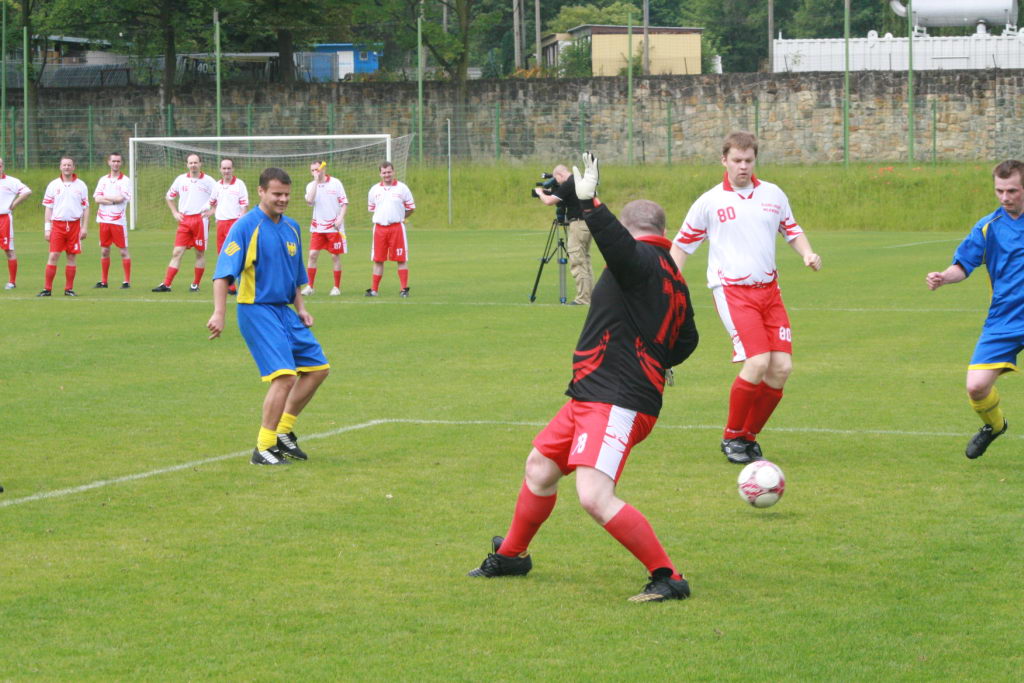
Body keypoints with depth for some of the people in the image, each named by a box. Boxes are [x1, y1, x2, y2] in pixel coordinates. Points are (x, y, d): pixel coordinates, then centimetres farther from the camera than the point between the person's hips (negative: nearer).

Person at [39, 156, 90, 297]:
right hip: (57, 224, -1)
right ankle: (47, 289, -4)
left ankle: (69, 289, 8)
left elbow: (86, 208, 9)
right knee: (53, 256, -7)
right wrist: (47, 228, 0)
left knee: (72, 257, 2)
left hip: (74, 224, 1)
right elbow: (48, 208, 6)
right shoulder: (53, 185, 5)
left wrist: (85, 227, 0)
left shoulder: (80, 185, 6)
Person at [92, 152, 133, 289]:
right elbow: (97, 199, -2)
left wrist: (105, 197, -4)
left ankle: (127, 281, 2)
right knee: (104, 251, 8)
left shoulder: (125, 180, -2)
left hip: (118, 220, -4)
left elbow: (121, 198, -15)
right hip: (104, 219, 4)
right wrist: (114, 200, -12)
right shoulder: (103, 180, 10)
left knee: (123, 251, -2)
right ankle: (103, 281, 14)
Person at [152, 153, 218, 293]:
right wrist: (175, 213, 10)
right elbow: (169, 197, 19)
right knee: (177, 252, -4)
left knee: (200, 253, 3)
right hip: (184, 220, 2)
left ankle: (196, 284, 14)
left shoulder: (208, 181, 0)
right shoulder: (181, 179, 7)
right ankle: (166, 284, -7)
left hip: (201, 219, -2)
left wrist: (212, 211, -2)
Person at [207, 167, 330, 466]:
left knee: (317, 368, 9)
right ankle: (263, 449, -9)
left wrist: (300, 308, 12)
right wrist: (219, 313, -26)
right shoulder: (246, 226, -11)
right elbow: (224, 273, -17)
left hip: (284, 310, 8)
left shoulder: (292, 228, 12)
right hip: (256, 310, -8)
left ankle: (283, 431, 22)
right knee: (285, 375, -18)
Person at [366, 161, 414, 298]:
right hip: (379, 228, 3)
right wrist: (382, 218, 12)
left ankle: (404, 289, 1)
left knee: (401, 259, -3)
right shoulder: (374, 190, 10)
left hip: (397, 227, -3)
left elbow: (411, 208, 7)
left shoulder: (402, 188, 2)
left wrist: (399, 217, 4)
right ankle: (374, 289, 9)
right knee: (378, 260, 4)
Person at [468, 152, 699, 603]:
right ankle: (511, 554, 46)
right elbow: (685, 342, 25)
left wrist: (587, 202, -38)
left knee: (595, 497, -23)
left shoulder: (642, 259, -12)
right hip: (589, 397, 11)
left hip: (615, 403, -11)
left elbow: (619, 246, -36)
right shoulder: (675, 282, 16)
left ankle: (668, 578, -15)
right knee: (539, 469, 25)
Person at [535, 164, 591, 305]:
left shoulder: (567, 185, -13)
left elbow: (549, 201, -14)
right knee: (585, 261, 13)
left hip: (577, 224, -9)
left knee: (577, 263, -7)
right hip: (587, 223, 9)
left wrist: (540, 193, 6)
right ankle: (589, 296, 13)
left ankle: (583, 298, -10)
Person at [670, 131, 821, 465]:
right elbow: (681, 245, 7)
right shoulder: (710, 202, 0)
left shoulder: (773, 194, 9)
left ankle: (750, 437, 13)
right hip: (732, 290, -5)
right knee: (757, 363, -20)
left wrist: (808, 254, 2)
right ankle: (732, 437, 0)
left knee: (781, 367, -6)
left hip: (769, 289, 5)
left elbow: (792, 230, 22)